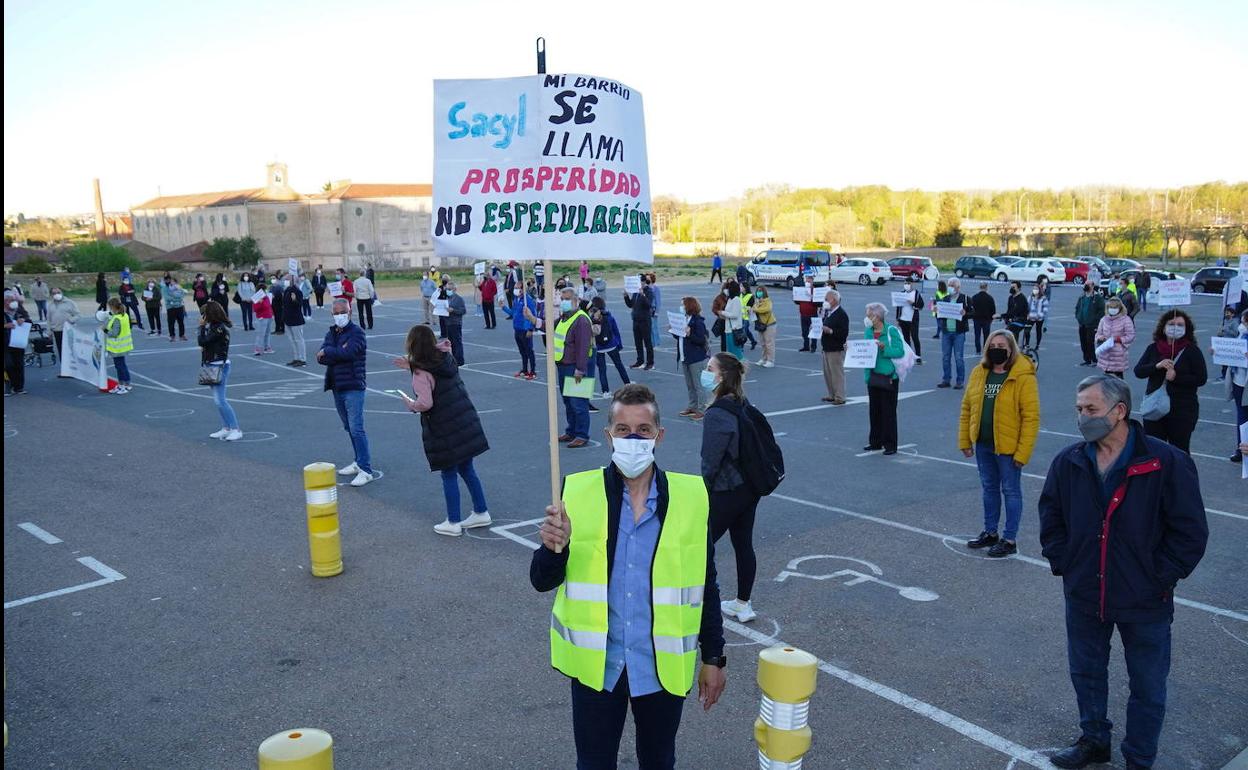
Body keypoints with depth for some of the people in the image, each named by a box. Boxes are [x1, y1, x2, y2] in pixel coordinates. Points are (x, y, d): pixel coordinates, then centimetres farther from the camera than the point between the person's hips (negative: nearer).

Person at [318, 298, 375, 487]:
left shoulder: (357, 333, -7)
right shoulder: (331, 333, 14)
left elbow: (348, 352, -25)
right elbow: (321, 358, 0)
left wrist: (327, 352, -10)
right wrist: (338, 353, -16)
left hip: (353, 387, -8)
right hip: (337, 387, 8)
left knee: (356, 428, -12)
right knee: (349, 428, 15)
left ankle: (366, 470, -11)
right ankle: (359, 462, 27)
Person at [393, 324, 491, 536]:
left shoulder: (420, 372, -16)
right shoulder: (446, 358, 5)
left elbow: (425, 403, -24)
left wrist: (410, 404, -5)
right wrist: (412, 366, 18)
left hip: (444, 430, -7)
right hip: (466, 423, 7)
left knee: (449, 475, 5)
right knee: (467, 469, 18)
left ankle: (453, 523, 14)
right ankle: (481, 512, 24)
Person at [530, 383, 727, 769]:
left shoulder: (690, 497, -8)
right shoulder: (577, 494, -11)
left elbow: (706, 586, 2)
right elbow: (542, 582, -6)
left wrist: (713, 658, 5)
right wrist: (554, 548, -27)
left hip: (664, 665, 1)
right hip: (596, 664, 0)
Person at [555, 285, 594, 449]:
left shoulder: (581, 320, -16)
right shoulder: (563, 317, 14)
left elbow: (583, 347, -22)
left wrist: (580, 369, -25)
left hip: (574, 369, -10)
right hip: (563, 367, 10)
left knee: (578, 403, -7)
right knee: (568, 402, 16)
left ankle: (582, 436, -2)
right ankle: (571, 432, 26)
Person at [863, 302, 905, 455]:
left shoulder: (891, 330, -11)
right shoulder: (868, 331, 8)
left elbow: (900, 351, -16)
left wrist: (884, 348, -27)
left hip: (888, 376, -6)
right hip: (873, 376, 6)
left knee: (888, 411, 0)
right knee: (874, 410, 12)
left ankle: (890, 445, 7)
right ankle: (876, 442, 23)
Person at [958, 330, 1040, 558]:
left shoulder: (1023, 376, -13)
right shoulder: (979, 373, 4)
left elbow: (1031, 416, -16)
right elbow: (967, 408, 10)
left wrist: (1023, 452, -18)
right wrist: (965, 440, 6)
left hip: (1008, 446, -6)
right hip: (983, 444, 6)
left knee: (1011, 491, 7)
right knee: (989, 488, 18)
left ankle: (1010, 540, 18)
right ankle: (990, 533, 33)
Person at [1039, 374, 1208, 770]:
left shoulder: (1167, 463, -15)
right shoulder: (1069, 462, -3)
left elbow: (1191, 532, -10)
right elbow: (1050, 517, 9)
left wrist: (1159, 578, -11)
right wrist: (1063, 564, 2)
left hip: (1145, 603, -3)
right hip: (1084, 596, 4)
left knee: (1147, 686, 12)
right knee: (1086, 673, 19)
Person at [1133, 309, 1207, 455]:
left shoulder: (1192, 351, -3)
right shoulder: (1153, 348, 6)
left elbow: (1201, 378, -8)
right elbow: (1138, 371, -1)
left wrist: (1176, 377, -20)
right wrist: (1157, 366, -18)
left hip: (1183, 410, -3)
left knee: (1180, 449, 7)